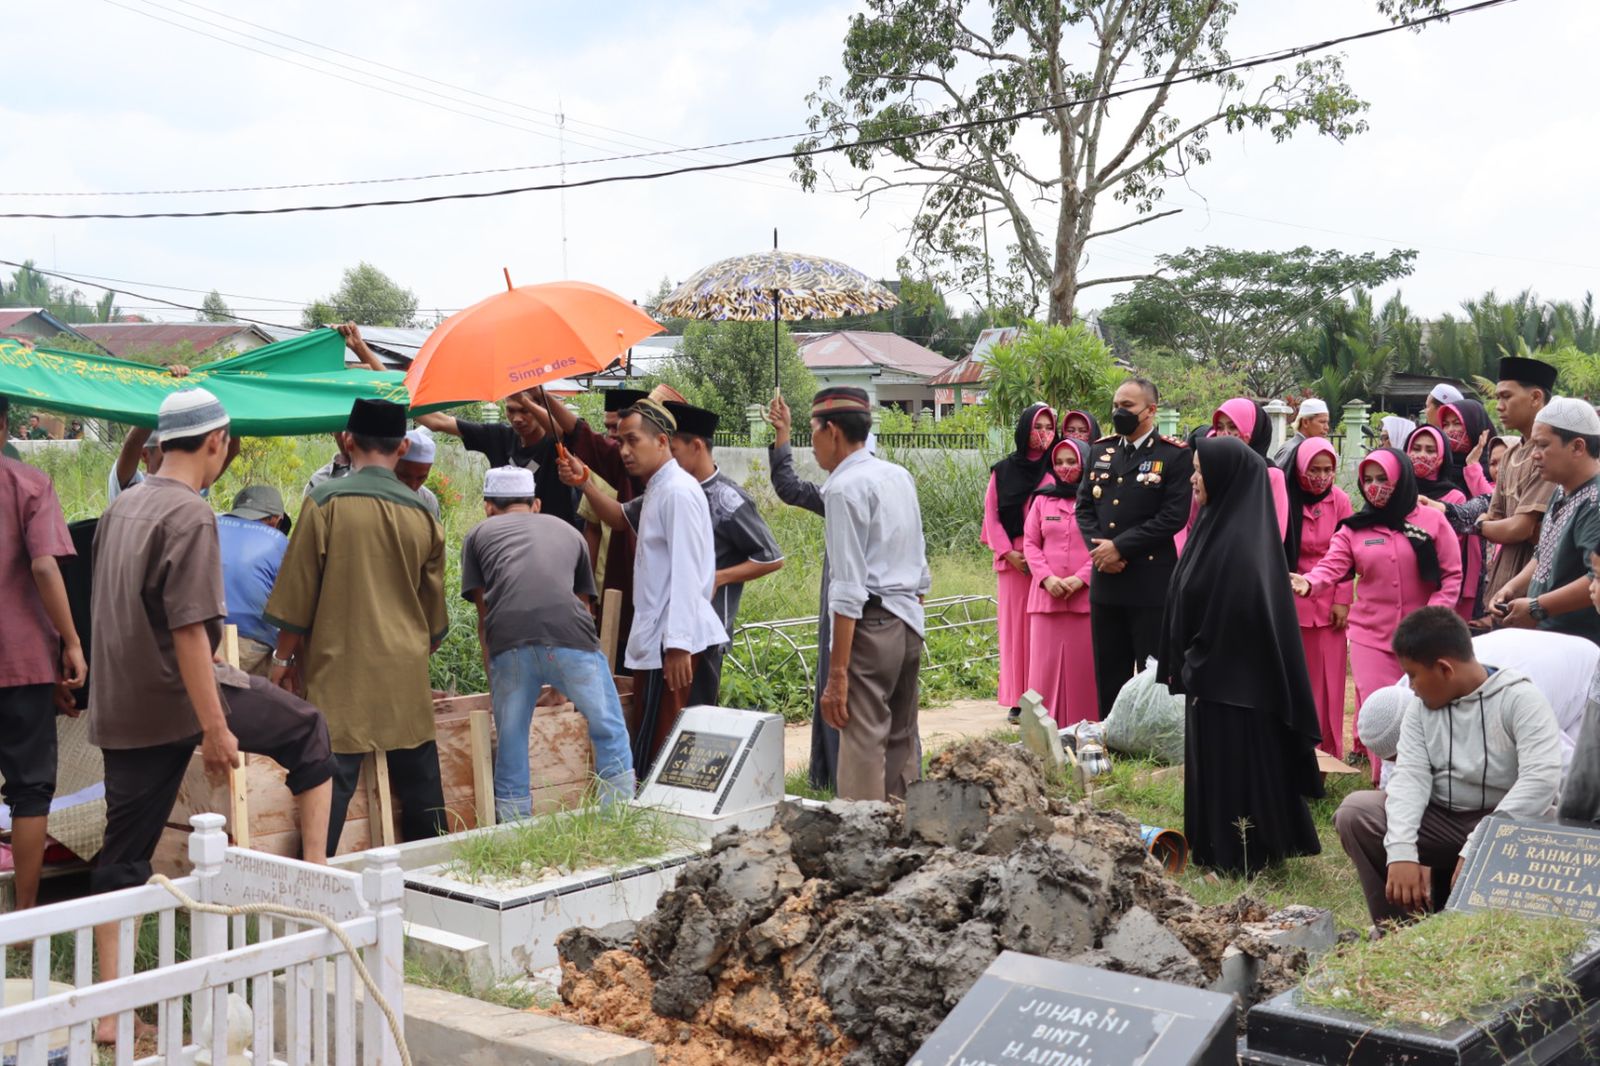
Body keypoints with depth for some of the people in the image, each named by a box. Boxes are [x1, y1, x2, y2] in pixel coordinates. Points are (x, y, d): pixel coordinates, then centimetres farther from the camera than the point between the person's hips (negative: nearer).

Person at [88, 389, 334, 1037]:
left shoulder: (122, 509, 12)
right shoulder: (190, 514, -15)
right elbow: (188, 628, -21)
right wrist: (215, 727, -19)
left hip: (121, 709, 8)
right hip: (179, 696, -8)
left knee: (123, 856, 10)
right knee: (309, 734, 13)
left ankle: (108, 1008, 13)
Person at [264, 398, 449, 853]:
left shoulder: (326, 501, -7)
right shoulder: (422, 513, 5)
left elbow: (297, 591, -3)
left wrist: (285, 655, 9)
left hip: (340, 669, -4)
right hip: (406, 675, 4)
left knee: (331, 784, -4)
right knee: (418, 781, 12)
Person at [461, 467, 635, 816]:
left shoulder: (478, 534, 28)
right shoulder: (568, 532, 32)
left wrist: (493, 679, 36)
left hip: (509, 643, 0)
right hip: (569, 634, 1)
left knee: (510, 747, 14)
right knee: (610, 733, 17)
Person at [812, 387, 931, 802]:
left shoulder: (845, 488, -11)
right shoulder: (900, 477, 14)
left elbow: (848, 589, -17)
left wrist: (838, 672, -17)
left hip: (869, 624, -9)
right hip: (910, 622, 9)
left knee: (863, 750, -7)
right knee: (902, 743, 14)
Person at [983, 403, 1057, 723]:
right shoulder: (1003, 471, 8)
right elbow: (991, 515, 7)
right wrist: (1007, 552, -5)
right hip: (1013, 561, 1)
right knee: (1015, 626, 1)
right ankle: (1018, 700, 5)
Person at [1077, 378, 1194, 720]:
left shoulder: (1175, 455, -6)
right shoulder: (1100, 450, 12)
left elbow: (1174, 516, -13)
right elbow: (1084, 505, 11)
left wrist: (1119, 546, -15)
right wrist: (1097, 547, -7)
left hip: (1151, 582, -6)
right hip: (1105, 580, 6)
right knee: (1109, 674, 12)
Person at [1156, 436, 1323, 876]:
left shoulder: (1239, 539, -20)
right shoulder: (1222, 525, 9)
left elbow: (1234, 613, -23)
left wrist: (1194, 666, -14)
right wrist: (1186, 664, 12)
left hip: (1231, 678, -9)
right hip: (1218, 674, 9)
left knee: (1234, 766, 1)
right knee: (1216, 764, 16)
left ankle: (1239, 856, 12)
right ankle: (1218, 849, 26)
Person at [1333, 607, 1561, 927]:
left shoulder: (1519, 698, -12)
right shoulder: (1420, 707, 4)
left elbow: (1542, 779, -25)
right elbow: (1410, 776, -9)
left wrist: (1476, 850, -32)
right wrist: (1401, 852, -27)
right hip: (1440, 821, 4)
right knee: (1354, 811, -17)